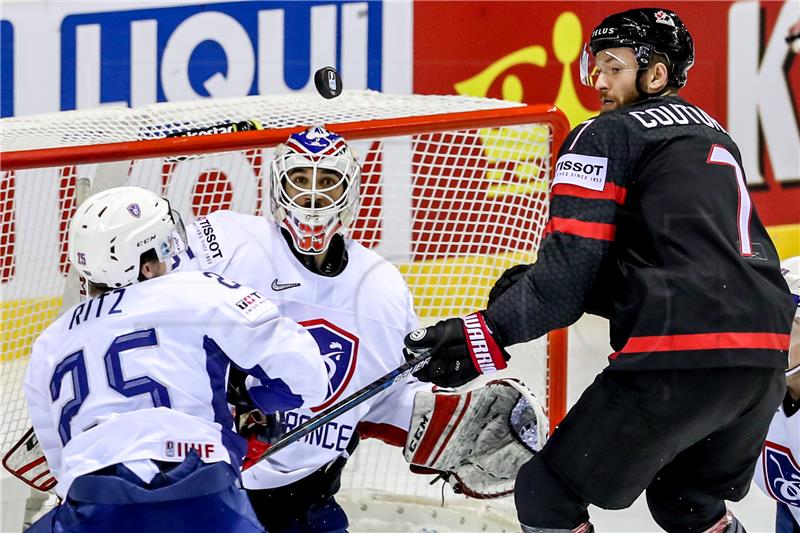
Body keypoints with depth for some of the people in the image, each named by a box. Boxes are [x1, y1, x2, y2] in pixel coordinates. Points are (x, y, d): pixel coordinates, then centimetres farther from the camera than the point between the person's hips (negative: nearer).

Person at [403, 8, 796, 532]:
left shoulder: (606, 136, 2)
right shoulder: (714, 136, 26)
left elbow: (571, 267, -8)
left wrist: (487, 335, -8)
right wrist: (537, 287, 18)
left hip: (683, 354, -8)